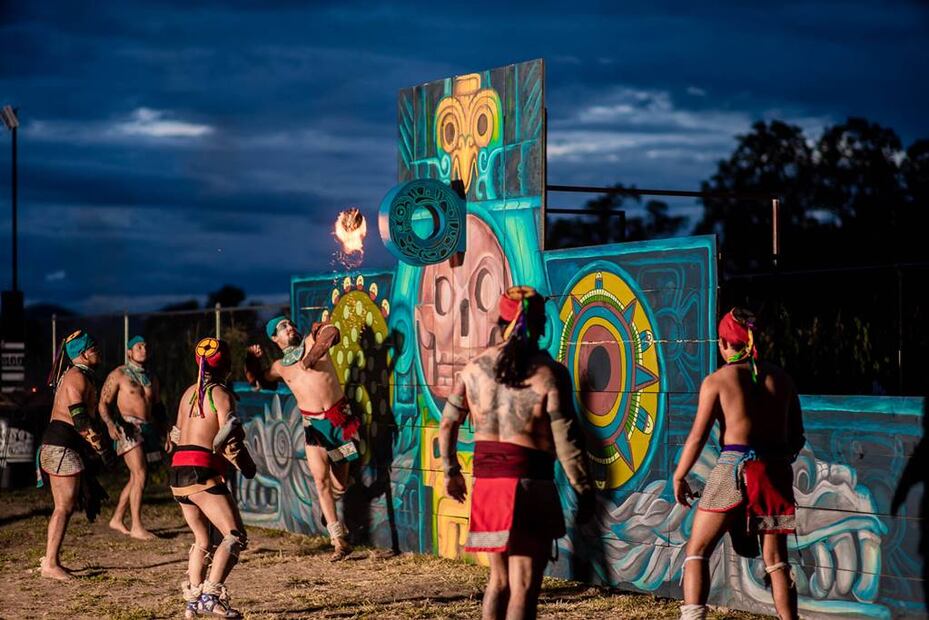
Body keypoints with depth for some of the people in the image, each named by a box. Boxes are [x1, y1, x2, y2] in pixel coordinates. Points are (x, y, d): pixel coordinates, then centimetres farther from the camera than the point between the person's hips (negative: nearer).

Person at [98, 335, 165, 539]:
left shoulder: (152, 379, 18)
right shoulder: (118, 375, -1)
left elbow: (158, 406, 27)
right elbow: (103, 404, -4)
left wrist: (163, 429, 13)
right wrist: (110, 424, -21)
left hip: (148, 429, 7)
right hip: (128, 427, -7)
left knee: (135, 478, 10)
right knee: (140, 476, -17)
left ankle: (117, 519, 22)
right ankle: (136, 527, -17)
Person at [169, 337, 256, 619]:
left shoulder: (189, 392, 15)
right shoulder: (221, 394, -5)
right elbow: (228, 440, -9)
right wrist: (247, 466, 5)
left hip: (177, 471, 8)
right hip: (202, 473, -8)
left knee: (202, 540, 19)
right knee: (235, 536, -8)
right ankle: (211, 595, -20)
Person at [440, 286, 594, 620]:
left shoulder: (476, 367, 5)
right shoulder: (548, 372, -10)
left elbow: (447, 423, 10)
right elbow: (565, 440, -11)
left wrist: (451, 471, 24)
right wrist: (584, 489, -2)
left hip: (486, 480, 5)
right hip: (529, 483, -5)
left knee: (499, 577, 19)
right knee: (523, 583, -1)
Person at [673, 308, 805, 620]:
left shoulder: (717, 380, -3)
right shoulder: (780, 378, 8)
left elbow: (698, 436, -7)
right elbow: (797, 436, 11)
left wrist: (679, 476, 3)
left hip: (733, 468, -4)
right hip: (776, 471, 4)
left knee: (697, 551, 6)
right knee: (775, 559, 11)